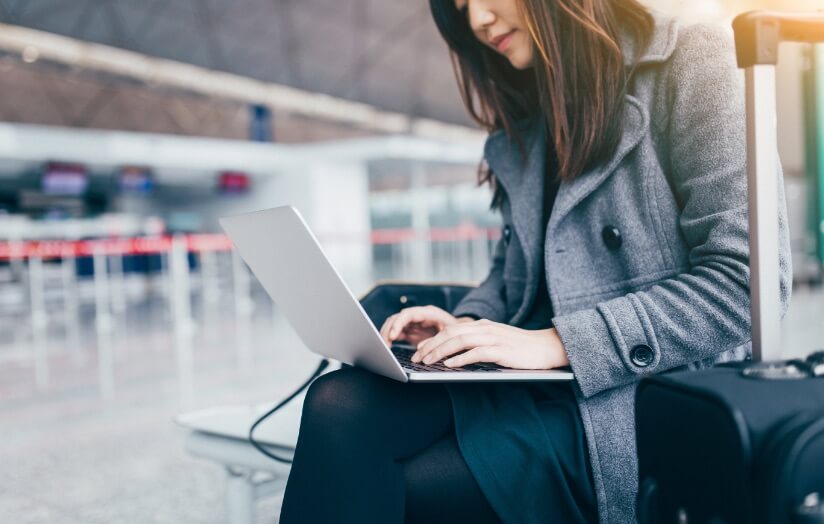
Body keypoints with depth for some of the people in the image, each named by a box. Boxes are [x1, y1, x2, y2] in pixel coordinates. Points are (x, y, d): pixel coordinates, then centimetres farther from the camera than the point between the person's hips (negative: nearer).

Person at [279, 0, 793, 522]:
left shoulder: (690, 63, -5)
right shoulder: (526, 118, 16)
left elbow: (748, 281, -14)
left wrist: (558, 342, -18)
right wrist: (469, 323, 1)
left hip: (637, 398, -6)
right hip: (529, 382, 6)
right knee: (339, 404, -20)